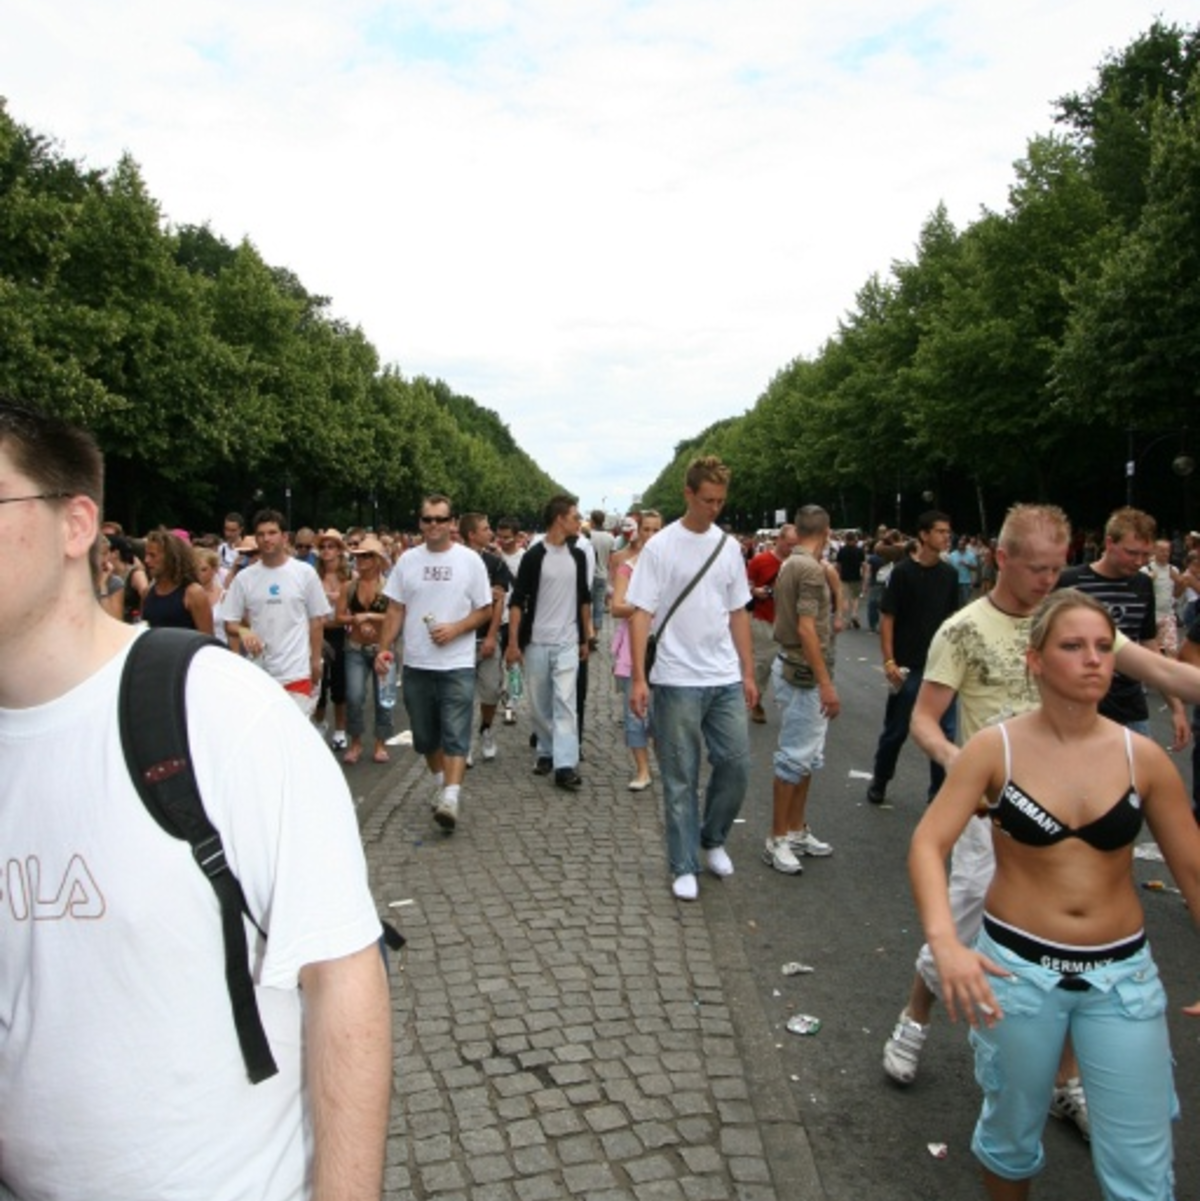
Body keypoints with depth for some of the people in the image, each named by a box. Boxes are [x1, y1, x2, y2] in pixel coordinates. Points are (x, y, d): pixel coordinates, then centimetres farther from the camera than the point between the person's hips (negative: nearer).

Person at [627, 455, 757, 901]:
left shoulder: (730, 546, 8)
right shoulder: (661, 546, -7)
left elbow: (738, 613, 13)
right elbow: (641, 613, -9)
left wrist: (748, 672, 11)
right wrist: (638, 677, -14)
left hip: (726, 680, 5)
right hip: (678, 680, -4)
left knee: (736, 764, 7)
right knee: (681, 777, 5)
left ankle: (712, 839, 31)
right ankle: (684, 866, 17)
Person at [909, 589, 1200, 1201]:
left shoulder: (1143, 757, -6)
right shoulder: (995, 748, -12)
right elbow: (928, 844, -19)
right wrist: (945, 941, -33)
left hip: (1122, 972, 2)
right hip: (1018, 967, -1)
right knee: (1012, 1133, 18)